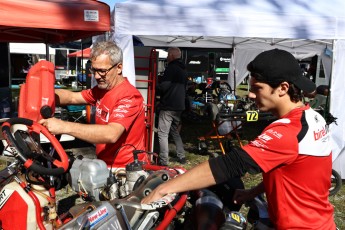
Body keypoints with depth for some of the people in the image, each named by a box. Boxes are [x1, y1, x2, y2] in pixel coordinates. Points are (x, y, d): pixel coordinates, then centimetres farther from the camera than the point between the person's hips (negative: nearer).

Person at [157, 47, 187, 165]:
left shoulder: (171, 68, -12)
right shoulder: (183, 70, 16)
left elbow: (163, 87, -20)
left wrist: (158, 87, 1)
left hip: (168, 106, -9)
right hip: (179, 106, 9)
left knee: (163, 134, -5)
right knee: (175, 131, 20)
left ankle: (164, 161, -5)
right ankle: (181, 157, 20)